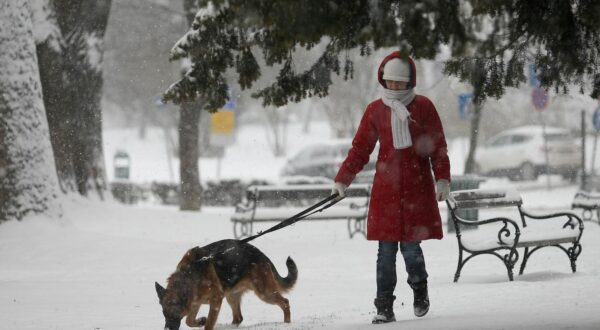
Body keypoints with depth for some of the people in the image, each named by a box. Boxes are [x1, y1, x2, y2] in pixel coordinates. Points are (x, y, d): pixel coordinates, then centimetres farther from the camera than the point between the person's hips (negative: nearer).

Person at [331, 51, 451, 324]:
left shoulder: (423, 107, 3)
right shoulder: (375, 110, 7)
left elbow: (437, 146, 4)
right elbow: (360, 148, 9)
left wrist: (442, 178, -7)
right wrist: (342, 180, 2)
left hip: (417, 187, -1)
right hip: (386, 188, 1)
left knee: (411, 247, -4)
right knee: (386, 251, -2)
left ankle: (420, 292, 23)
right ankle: (384, 308, 3)